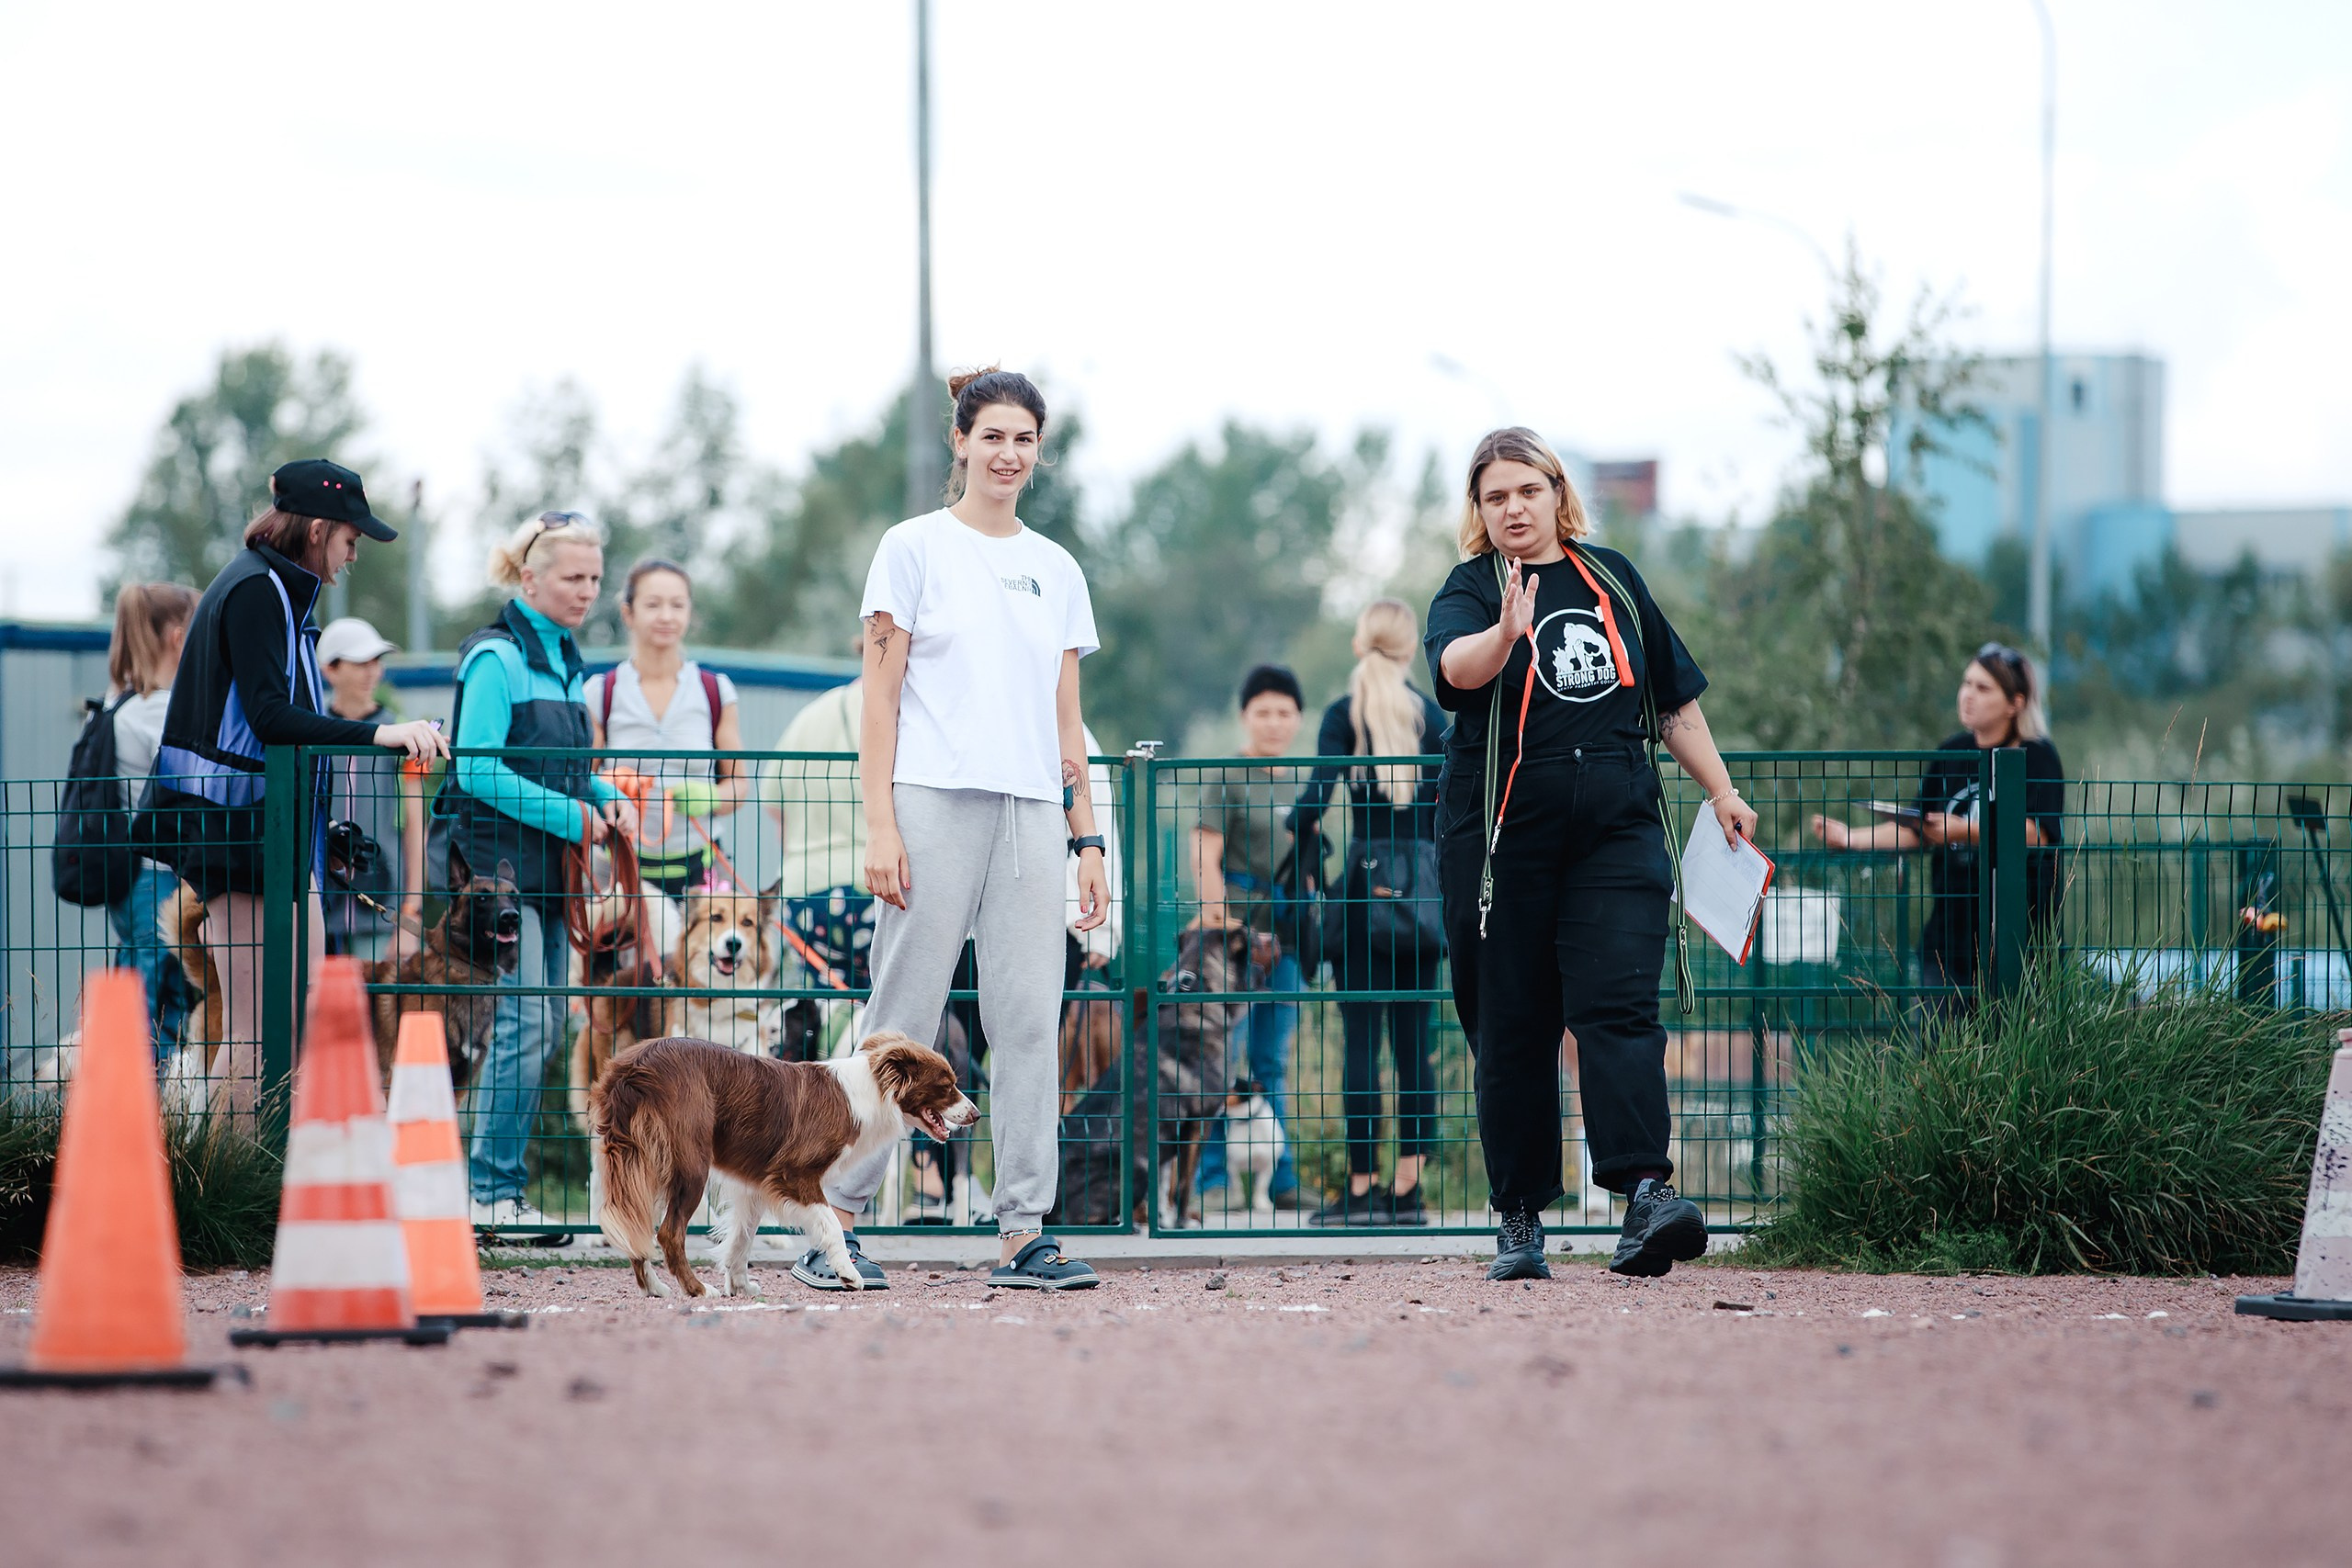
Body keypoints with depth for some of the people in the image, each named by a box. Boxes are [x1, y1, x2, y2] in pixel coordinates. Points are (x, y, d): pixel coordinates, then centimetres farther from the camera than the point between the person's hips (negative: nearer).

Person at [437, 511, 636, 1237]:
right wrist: (571, 816, -17)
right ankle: (493, 1191, -10)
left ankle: (502, 1185, 10)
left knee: (544, 1022, 6)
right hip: (495, 858, -9)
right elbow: (478, 770, -17)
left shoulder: (566, 658, 16)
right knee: (525, 1020, -13)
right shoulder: (497, 656, -11)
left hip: (548, 867, 9)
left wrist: (608, 798, 4)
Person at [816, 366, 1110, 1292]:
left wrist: (1086, 838, 10)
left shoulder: (1056, 570, 17)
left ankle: (1023, 1233, 1)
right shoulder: (916, 548, 4)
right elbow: (879, 700, 0)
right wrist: (879, 826, -9)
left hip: (1030, 809, 4)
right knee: (904, 1018, -5)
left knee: (1029, 1017, -1)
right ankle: (831, 1219, 3)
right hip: (934, 802, -4)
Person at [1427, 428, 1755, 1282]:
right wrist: (1505, 634, -43)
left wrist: (1721, 792, 20)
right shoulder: (1469, 590, 2)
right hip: (1504, 839, -1)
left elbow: (1674, 698, 22)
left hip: (1617, 828, 1)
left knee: (1618, 1004, -14)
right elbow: (1455, 665, -23)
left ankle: (1646, 1190, -26)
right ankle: (1519, 1218, 9)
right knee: (1512, 1027, 2)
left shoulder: (1612, 578, 13)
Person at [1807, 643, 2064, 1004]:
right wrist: (1850, 838, 4)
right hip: (1951, 929, 6)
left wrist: (1965, 832, -29)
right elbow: (1914, 831, 18)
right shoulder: (1952, 753, 14)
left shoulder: (2038, 757, -4)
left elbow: (2038, 834, -18)